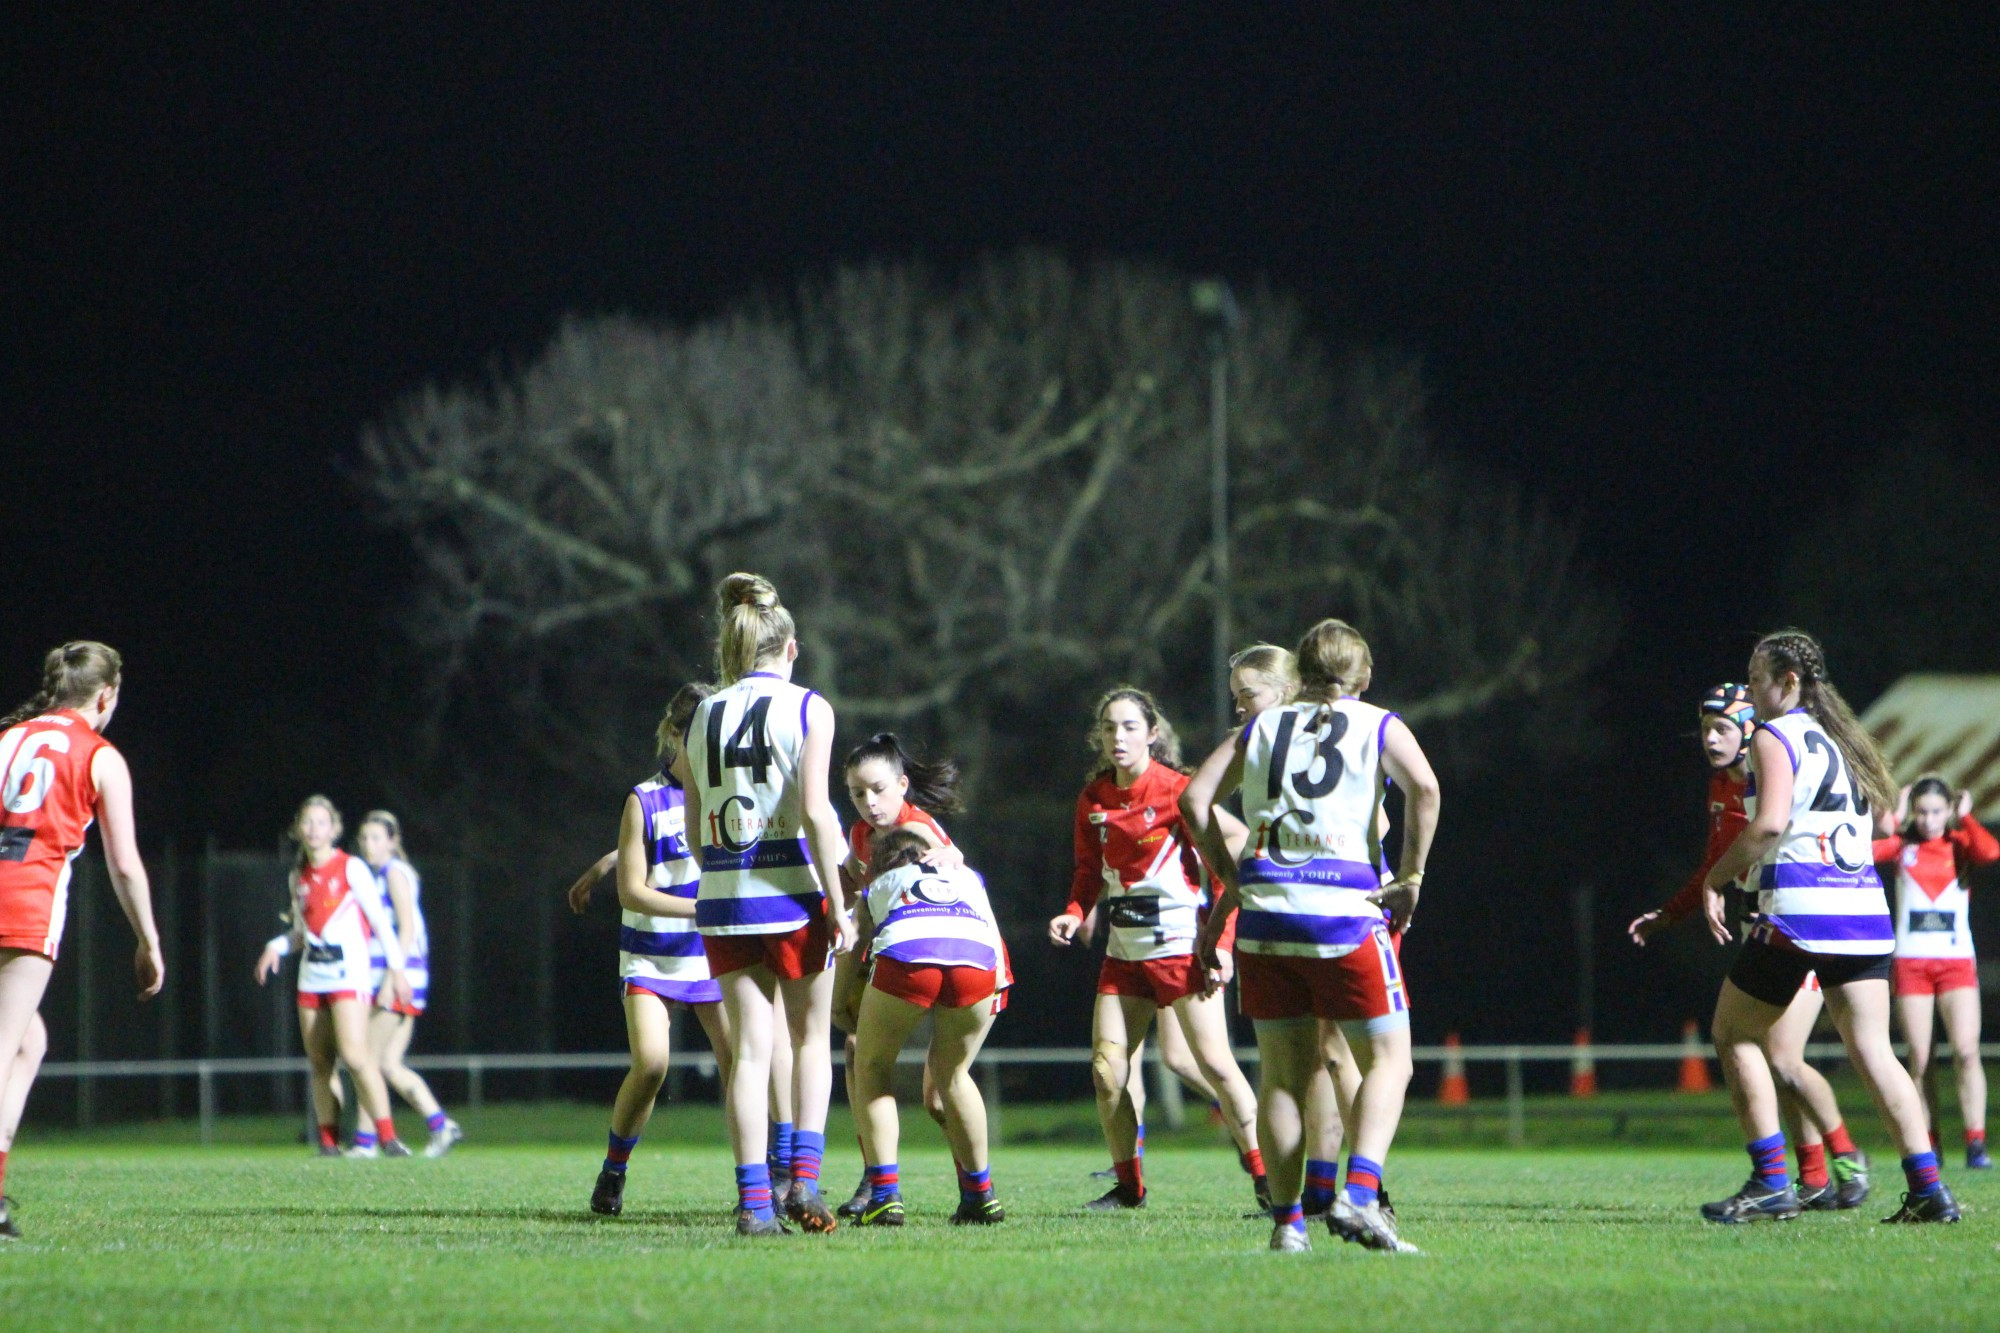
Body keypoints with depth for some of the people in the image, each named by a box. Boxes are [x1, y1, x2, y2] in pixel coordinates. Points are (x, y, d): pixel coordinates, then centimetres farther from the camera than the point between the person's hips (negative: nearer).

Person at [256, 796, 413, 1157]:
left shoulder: (351, 869, -3)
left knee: (354, 1055, -19)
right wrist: (276, 948, 3)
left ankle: (387, 1136, -19)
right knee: (319, 1063, 4)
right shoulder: (299, 876, 14)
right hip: (312, 975, 6)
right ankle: (328, 1139, 8)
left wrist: (396, 968, -8)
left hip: (347, 973, -6)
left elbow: (380, 920, -3)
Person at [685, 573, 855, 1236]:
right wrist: (838, 906, -9)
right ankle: (804, 1174, -4)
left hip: (722, 902, 3)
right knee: (811, 1038, 12)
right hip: (792, 892, -3)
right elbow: (814, 813, -12)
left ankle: (754, 1198, -3)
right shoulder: (808, 708, -3)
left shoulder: (702, 716, 8)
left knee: (750, 1049, 4)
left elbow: (695, 832, 9)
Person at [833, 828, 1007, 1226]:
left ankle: (885, 1195, 6)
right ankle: (981, 1195, 26)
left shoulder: (878, 887, 36)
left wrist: (840, 1007, 45)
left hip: (904, 957, -2)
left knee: (873, 1068, 19)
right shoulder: (967, 876, 40)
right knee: (951, 1073, 25)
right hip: (979, 961, 2)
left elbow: (850, 952, 31)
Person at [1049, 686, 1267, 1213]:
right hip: (1123, 952, 6)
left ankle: (1266, 1181, -3)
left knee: (1214, 1062, -10)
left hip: (1180, 947, -6)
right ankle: (1128, 1185, 13)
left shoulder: (1177, 791, -9)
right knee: (1106, 1068, 0)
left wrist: (1219, 941, -13)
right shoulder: (1094, 799, 6)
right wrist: (1075, 912, -2)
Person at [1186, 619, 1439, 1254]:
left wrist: (1230, 879, 13)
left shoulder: (1261, 728, 15)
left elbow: (1194, 798, 7)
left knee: (1283, 1073, 10)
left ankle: (1286, 1219, 7)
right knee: (1388, 1059, 4)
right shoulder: (1378, 726, 6)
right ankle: (1360, 1193, -15)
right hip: (1344, 913, -3)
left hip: (1264, 912, 3)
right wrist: (1410, 879, -7)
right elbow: (1423, 787, -12)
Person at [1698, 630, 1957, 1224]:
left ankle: (1771, 1181, 1)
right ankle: (1928, 1187, -12)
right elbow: (1884, 817, 24)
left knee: (1734, 1034, 9)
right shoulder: (1843, 739, 19)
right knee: (1872, 1050, 2)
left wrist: (1716, 879, -9)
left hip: (1800, 909, -7)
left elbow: (1769, 823, -19)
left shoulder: (1774, 738, -4)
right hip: (1866, 909, 7)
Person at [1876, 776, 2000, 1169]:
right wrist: (1894, 817, -7)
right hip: (1910, 962, 1)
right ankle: (1928, 1146, 6)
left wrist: (1965, 818, -7)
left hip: (1957, 960, -1)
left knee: (1966, 1051, -13)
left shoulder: (1959, 843, 5)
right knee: (1920, 1059, 0)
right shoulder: (1901, 845, 5)